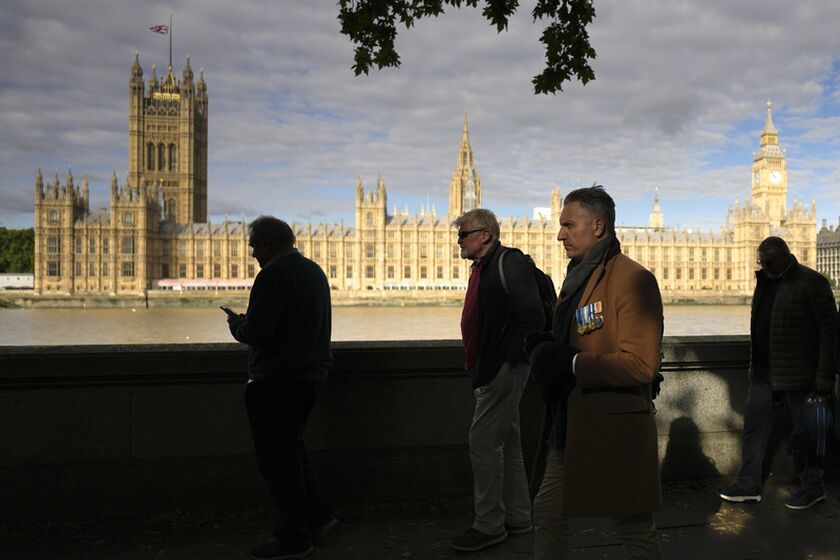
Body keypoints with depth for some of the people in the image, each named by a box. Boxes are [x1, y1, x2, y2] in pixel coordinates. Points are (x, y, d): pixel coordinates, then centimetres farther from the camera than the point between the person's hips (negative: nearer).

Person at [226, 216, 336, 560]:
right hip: (312, 374, 9)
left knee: (277, 457, 2)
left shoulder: (273, 274, -17)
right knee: (290, 448, 23)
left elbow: (256, 334, -23)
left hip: (277, 382, -9)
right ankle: (318, 515, 28)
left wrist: (236, 323, -1)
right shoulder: (314, 271, 12)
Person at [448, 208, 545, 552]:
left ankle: (489, 525, 7)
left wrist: (509, 359, -18)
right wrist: (477, 363, 14)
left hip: (503, 369, -10)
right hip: (491, 370, 10)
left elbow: (532, 316, -23)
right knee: (506, 443, 16)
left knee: (483, 441, -5)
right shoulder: (482, 268, 16)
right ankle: (517, 519, 27)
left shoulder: (509, 263, -14)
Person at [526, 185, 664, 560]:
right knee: (547, 513, 17)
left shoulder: (633, 280, -17)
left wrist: (572, 364, -24)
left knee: (633, 527, 10)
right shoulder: (578, 278, 13)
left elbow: (642, 365, -24)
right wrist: (549, 350, 1)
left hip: (616, 428, -9)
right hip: (572, 425, 9)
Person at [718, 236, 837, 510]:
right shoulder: (765, 280, 12)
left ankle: (812, 488, 22)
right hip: (763, 373, 7)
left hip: (798, 375, -7)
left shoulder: (811, 282, -11)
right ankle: (749, 486, 17)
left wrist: (825, 373, -16)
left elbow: (830, 328, -13)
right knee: (754, 425, 8)